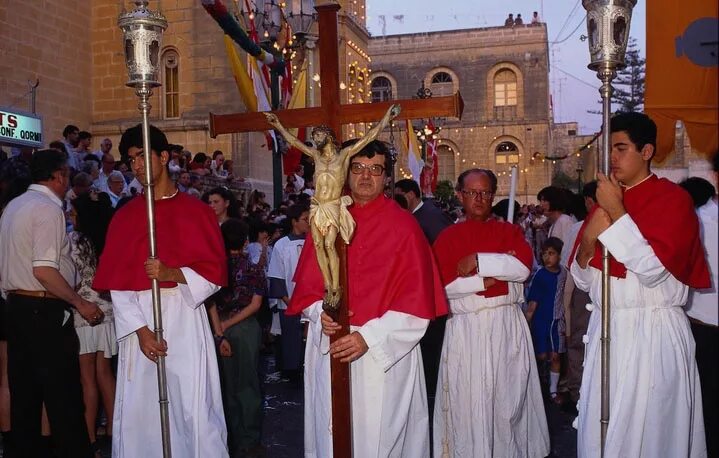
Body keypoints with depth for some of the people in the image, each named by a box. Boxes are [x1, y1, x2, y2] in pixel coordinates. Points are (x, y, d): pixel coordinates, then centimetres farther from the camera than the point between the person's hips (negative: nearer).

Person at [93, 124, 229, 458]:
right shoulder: (125, 216, 9)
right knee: (140, 411, 6)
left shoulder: (196, 211, 4)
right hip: (139, 320, 2)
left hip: (185, 317, -2)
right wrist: (140, 329, -9)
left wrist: (172, 274, -17)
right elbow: (116, 282, 2)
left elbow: (215, 273, -1)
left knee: (193, 408, -2)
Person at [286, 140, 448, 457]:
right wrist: (319, 314, -11)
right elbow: (307, 283, 9)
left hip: (385, 353, -3)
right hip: (329, 349, 3)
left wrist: (369, 337, -16)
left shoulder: (404, 225, -4)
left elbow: (417, 298, -8)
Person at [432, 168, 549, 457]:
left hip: (507, 325, 2)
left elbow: (523, 266, -9)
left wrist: (478, 261, -14)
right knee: (469, 401, 3)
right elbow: (443, 285, -8)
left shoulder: (510, 232, 10)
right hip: (466, 328, -1)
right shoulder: (448, 237, 4)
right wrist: (493, 277, -12)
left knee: (509, 399, 8)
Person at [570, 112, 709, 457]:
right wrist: (588, 240, -9)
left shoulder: (673, 198, -6)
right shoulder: (603, 202, 12)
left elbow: (653, 270, -20)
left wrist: (616, 212, -17)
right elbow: (582, 281, 10)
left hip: (652, 332, -5)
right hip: (605, 330, 6)